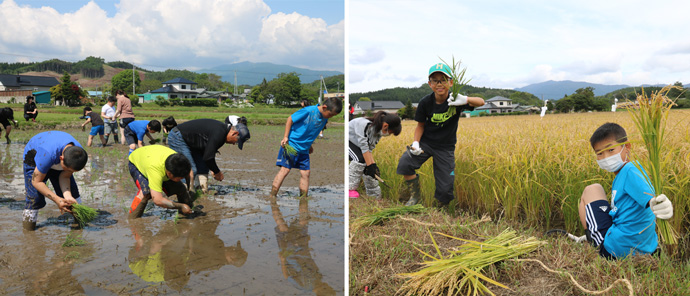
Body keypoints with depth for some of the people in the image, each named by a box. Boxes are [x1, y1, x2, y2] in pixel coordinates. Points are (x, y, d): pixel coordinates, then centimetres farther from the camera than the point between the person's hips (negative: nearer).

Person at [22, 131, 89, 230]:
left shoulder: (79, 154, -31)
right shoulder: (48, 154, -45)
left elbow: (64, 177, -20)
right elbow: (36, 181, -31)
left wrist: (68, 196, -36)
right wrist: (57, 199, -38)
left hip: (56, 162, 4)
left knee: (72, 192, -3)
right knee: (35, 197, -15)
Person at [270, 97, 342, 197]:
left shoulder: (324, 119, 5)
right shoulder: (309, 111, -17)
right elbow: (290, 119, -10)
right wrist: (285, 137, -13)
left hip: (304, 149, 7)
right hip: (291, 144, -7)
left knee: (305, 173, 5)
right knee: (285, 169, -11)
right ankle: (272, 197, -5)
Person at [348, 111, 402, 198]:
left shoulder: (378, 131, -9)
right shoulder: (364, 124, -36)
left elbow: (369, 149, -7)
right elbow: (364, 147, -33)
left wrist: (373, 164, -17)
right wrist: (369, 165, -29)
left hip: (356, 145, 8)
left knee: (372, 168, -1)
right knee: (360, 158, -30)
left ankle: (375, 196, 11)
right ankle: (350, 188, -20)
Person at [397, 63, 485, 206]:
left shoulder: (455, 101, -14)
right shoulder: (425, 103, -10)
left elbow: (481, 102, -24)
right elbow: (420, 125, 1)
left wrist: (465, 100, -46)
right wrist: (415, 142, -16)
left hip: (445, 148, -1)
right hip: (425, 142, 1)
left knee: (445, 190, -5)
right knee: (404, 164, -25)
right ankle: (414, 196, 2)